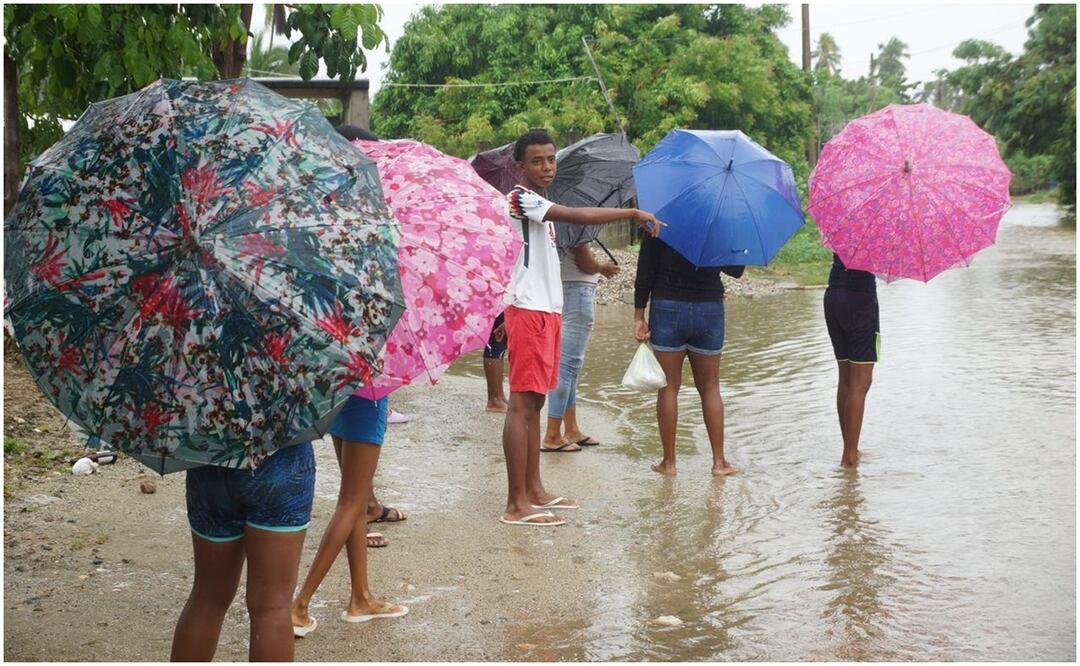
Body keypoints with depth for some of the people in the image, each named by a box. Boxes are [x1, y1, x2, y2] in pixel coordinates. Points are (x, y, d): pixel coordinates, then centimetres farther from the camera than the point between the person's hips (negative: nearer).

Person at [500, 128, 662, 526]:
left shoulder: (539, 206, 20)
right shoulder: (521, 198, -12)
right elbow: (581, 216, -23)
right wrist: (633, 213, -17)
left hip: (546, 311, 10)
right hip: (528, 312, -10)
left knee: (535, 403, 12)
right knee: (522, 403, -10)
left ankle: (534, 490, 19)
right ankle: (516, 505, -9)